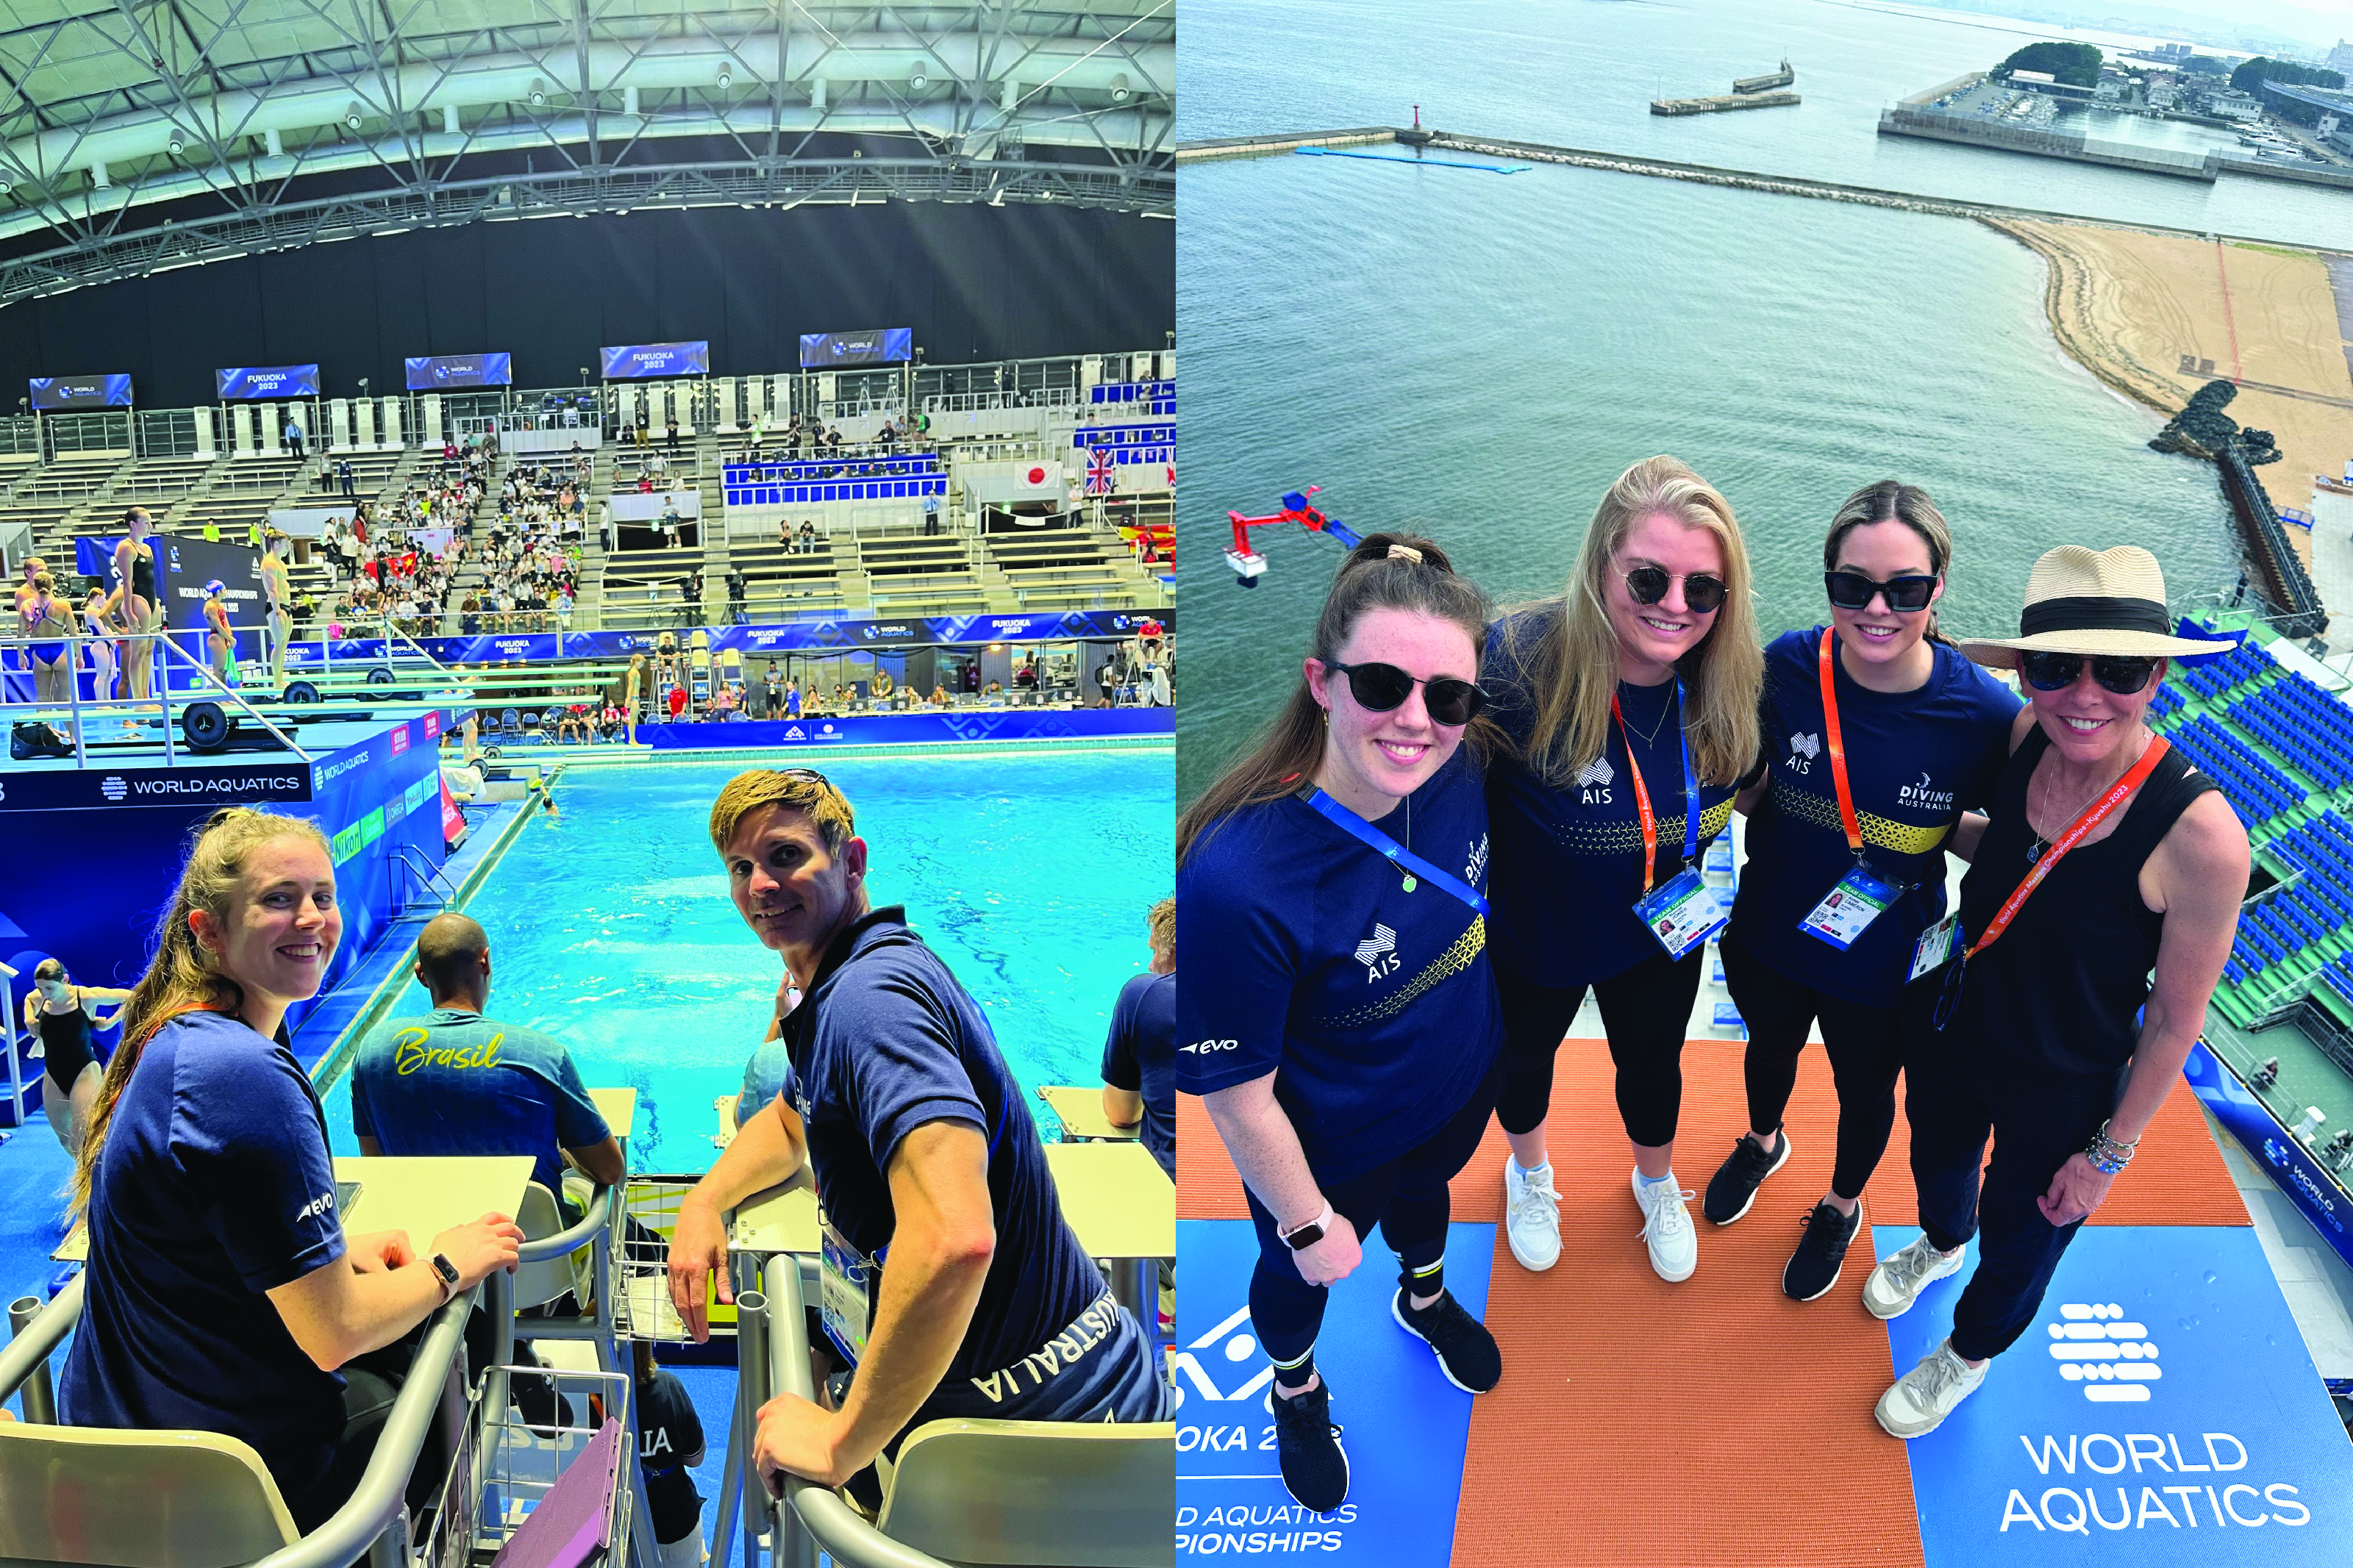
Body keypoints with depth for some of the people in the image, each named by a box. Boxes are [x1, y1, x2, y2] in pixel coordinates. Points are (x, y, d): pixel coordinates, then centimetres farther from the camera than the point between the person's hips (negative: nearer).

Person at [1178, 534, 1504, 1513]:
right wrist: (1307, 1222, -15)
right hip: (1334, 1146, -4)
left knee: (1426, 1192, 37)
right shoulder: (1235, 878, -44)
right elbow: (1237, 1092, -28)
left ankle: (1424, 1298, 73)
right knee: (1303, 1274, 28)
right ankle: (1296, 1390, 63)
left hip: (1460, 1087, 5)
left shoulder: (1460, 771, -25)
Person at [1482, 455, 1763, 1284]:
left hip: (1659, 935, 3)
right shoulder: (1518, 663, -37)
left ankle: (1656, 1183, 63)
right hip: (1532, 936, -3)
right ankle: (1529, 1172, 63)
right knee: (1524, 1057, 28)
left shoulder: (1728, 680, -21)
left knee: (1652, 1064, 29)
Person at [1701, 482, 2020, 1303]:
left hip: (1883, 966, -1)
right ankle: (1763, 1141, 66)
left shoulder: (1984, 714, -27)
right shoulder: (1788, 666, -22)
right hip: (1768, 937, 2)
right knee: (1771, 1047, 31)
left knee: (1866, 1090, 27)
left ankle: (1843, 1206, 59)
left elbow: (1971, 834, -9)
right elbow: (1752, 787, -6)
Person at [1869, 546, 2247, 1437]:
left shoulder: (2200, 834, -33)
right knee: (1938, 1154, 33)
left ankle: (1971, 1352, 55)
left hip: (2062, 1090, -4)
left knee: (2019, 1240, 23)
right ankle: (1941, 1241, 68)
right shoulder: (2023, 738, -18)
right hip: (1949, 1021, 4)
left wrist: (2110, 1153, -11)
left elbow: (2175, 1019, -20)